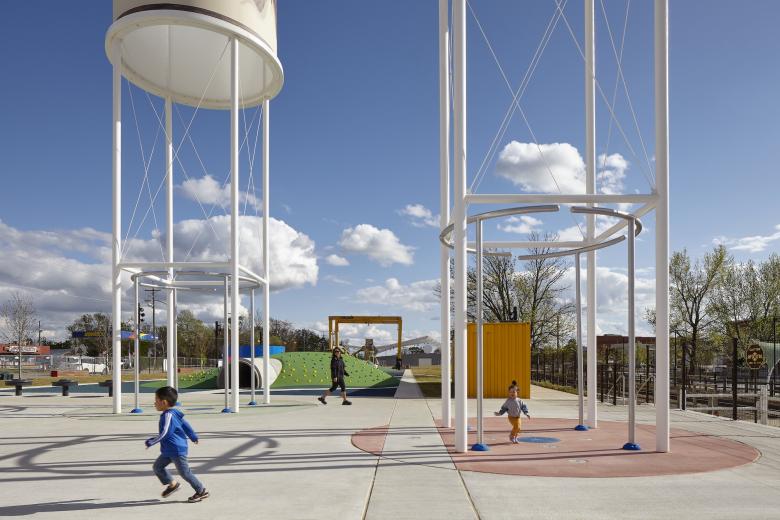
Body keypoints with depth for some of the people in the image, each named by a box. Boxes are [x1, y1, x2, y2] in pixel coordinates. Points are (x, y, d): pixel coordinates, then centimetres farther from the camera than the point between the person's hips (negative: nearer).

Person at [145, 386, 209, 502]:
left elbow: (165, 433, -25)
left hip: (177, 450, -10)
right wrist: (193, 437, 30)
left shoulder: (168, 415, -22)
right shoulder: (174, 413, 8)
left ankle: (202, 492, 11)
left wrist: (151, 442, -16)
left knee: (185, 472, -1)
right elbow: (185, 425, 18)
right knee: (157, 466, 12)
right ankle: (172, 484, 27)